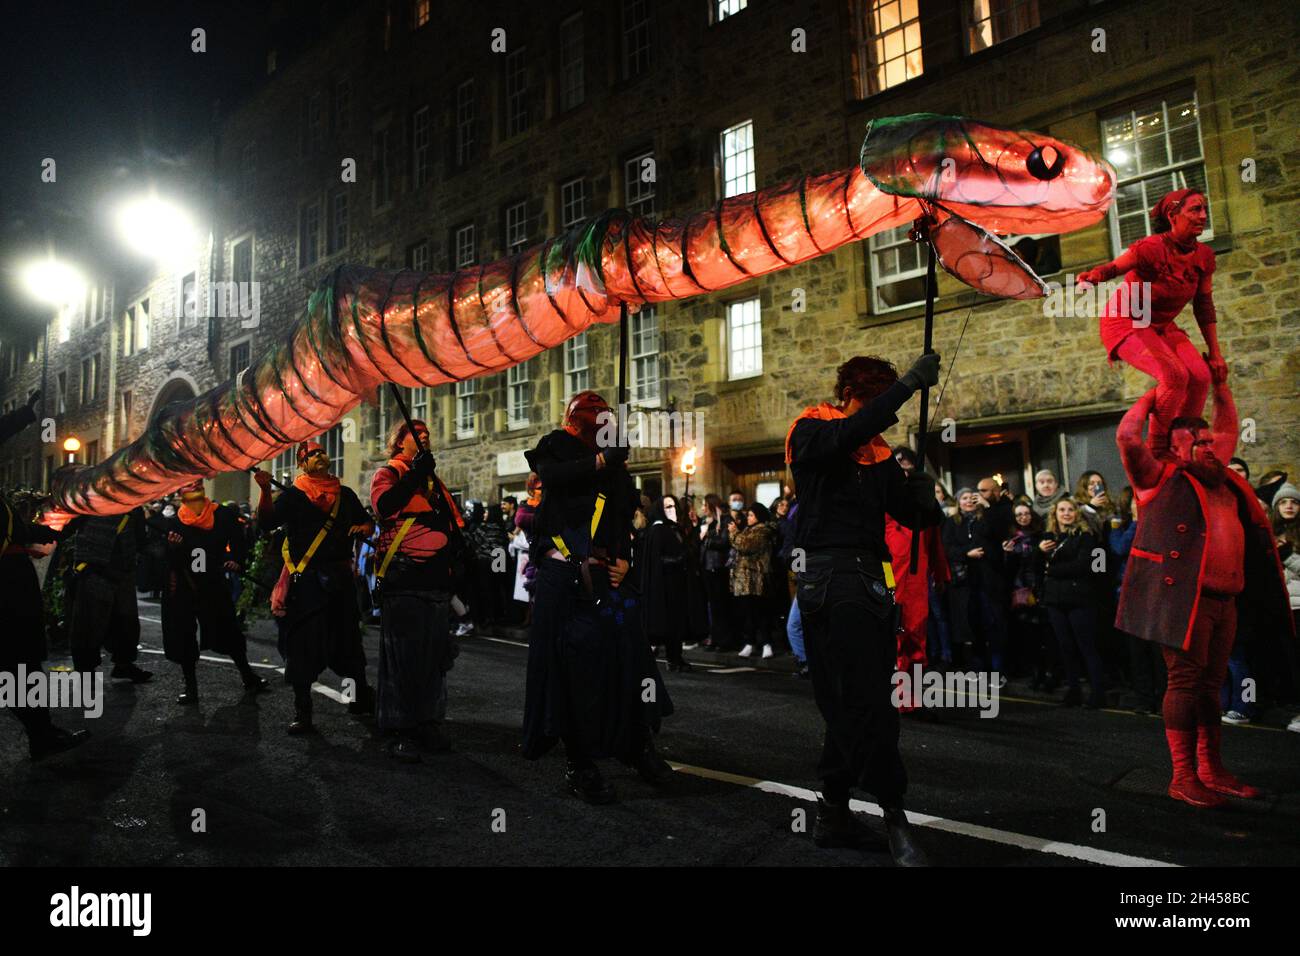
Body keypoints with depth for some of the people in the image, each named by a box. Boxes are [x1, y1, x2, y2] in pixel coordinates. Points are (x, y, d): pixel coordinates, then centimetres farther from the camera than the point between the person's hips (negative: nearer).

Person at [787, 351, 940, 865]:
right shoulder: (811, 430, -1)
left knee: (853, 704, 11)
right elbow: (847, 435, -25)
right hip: (831, 575, -8)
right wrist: (907, 384, -23)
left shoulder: (878, 453, 18)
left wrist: (924, 498, -9)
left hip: (869, 579, 8)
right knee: (867, 701, -9)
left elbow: (913, 515, 14)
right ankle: (894, 815, 1)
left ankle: (833, 812, 21)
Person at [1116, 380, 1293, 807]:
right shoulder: (1160, 476, -1)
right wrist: (1150, 398, 0)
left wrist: (1220, 385, 34)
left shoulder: (1216, 475, 21)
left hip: (1223, 600, 8)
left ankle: (1211, 771, 21)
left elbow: (1229, 430, 37)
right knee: (1185, 682, -5)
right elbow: (1127, 437, -15)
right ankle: (1183, 778, 0)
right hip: (1182, 596, -7)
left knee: (1210, 684, 12)